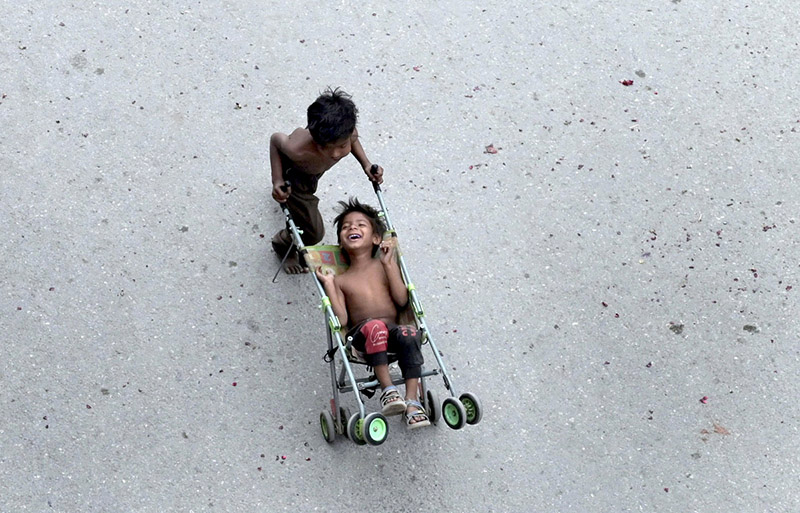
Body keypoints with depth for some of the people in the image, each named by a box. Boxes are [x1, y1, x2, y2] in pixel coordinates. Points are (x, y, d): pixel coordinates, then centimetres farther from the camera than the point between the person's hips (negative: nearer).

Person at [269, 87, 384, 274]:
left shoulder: (347, 133, -39)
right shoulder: (298, 149, -50)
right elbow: (275, 139, -26)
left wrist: (366, 165, -20)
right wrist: (277, 181, -31)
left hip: (315, 170, 5)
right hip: (293, 175, -5)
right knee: (313, 233, 4)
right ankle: (283, 245, 37)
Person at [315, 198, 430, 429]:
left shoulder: (385, 266, 17)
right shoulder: (340, 280, 15)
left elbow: (402, 300, 0)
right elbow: (342, 320, 0)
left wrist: (388, 263, -1)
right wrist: (329, 285, -3)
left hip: (392, 332, 2)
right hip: (361, 335, -1)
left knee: (409, 334, -34)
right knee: (375, 326, -37)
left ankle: (412, 401, -31)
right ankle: (388, 390, -31)